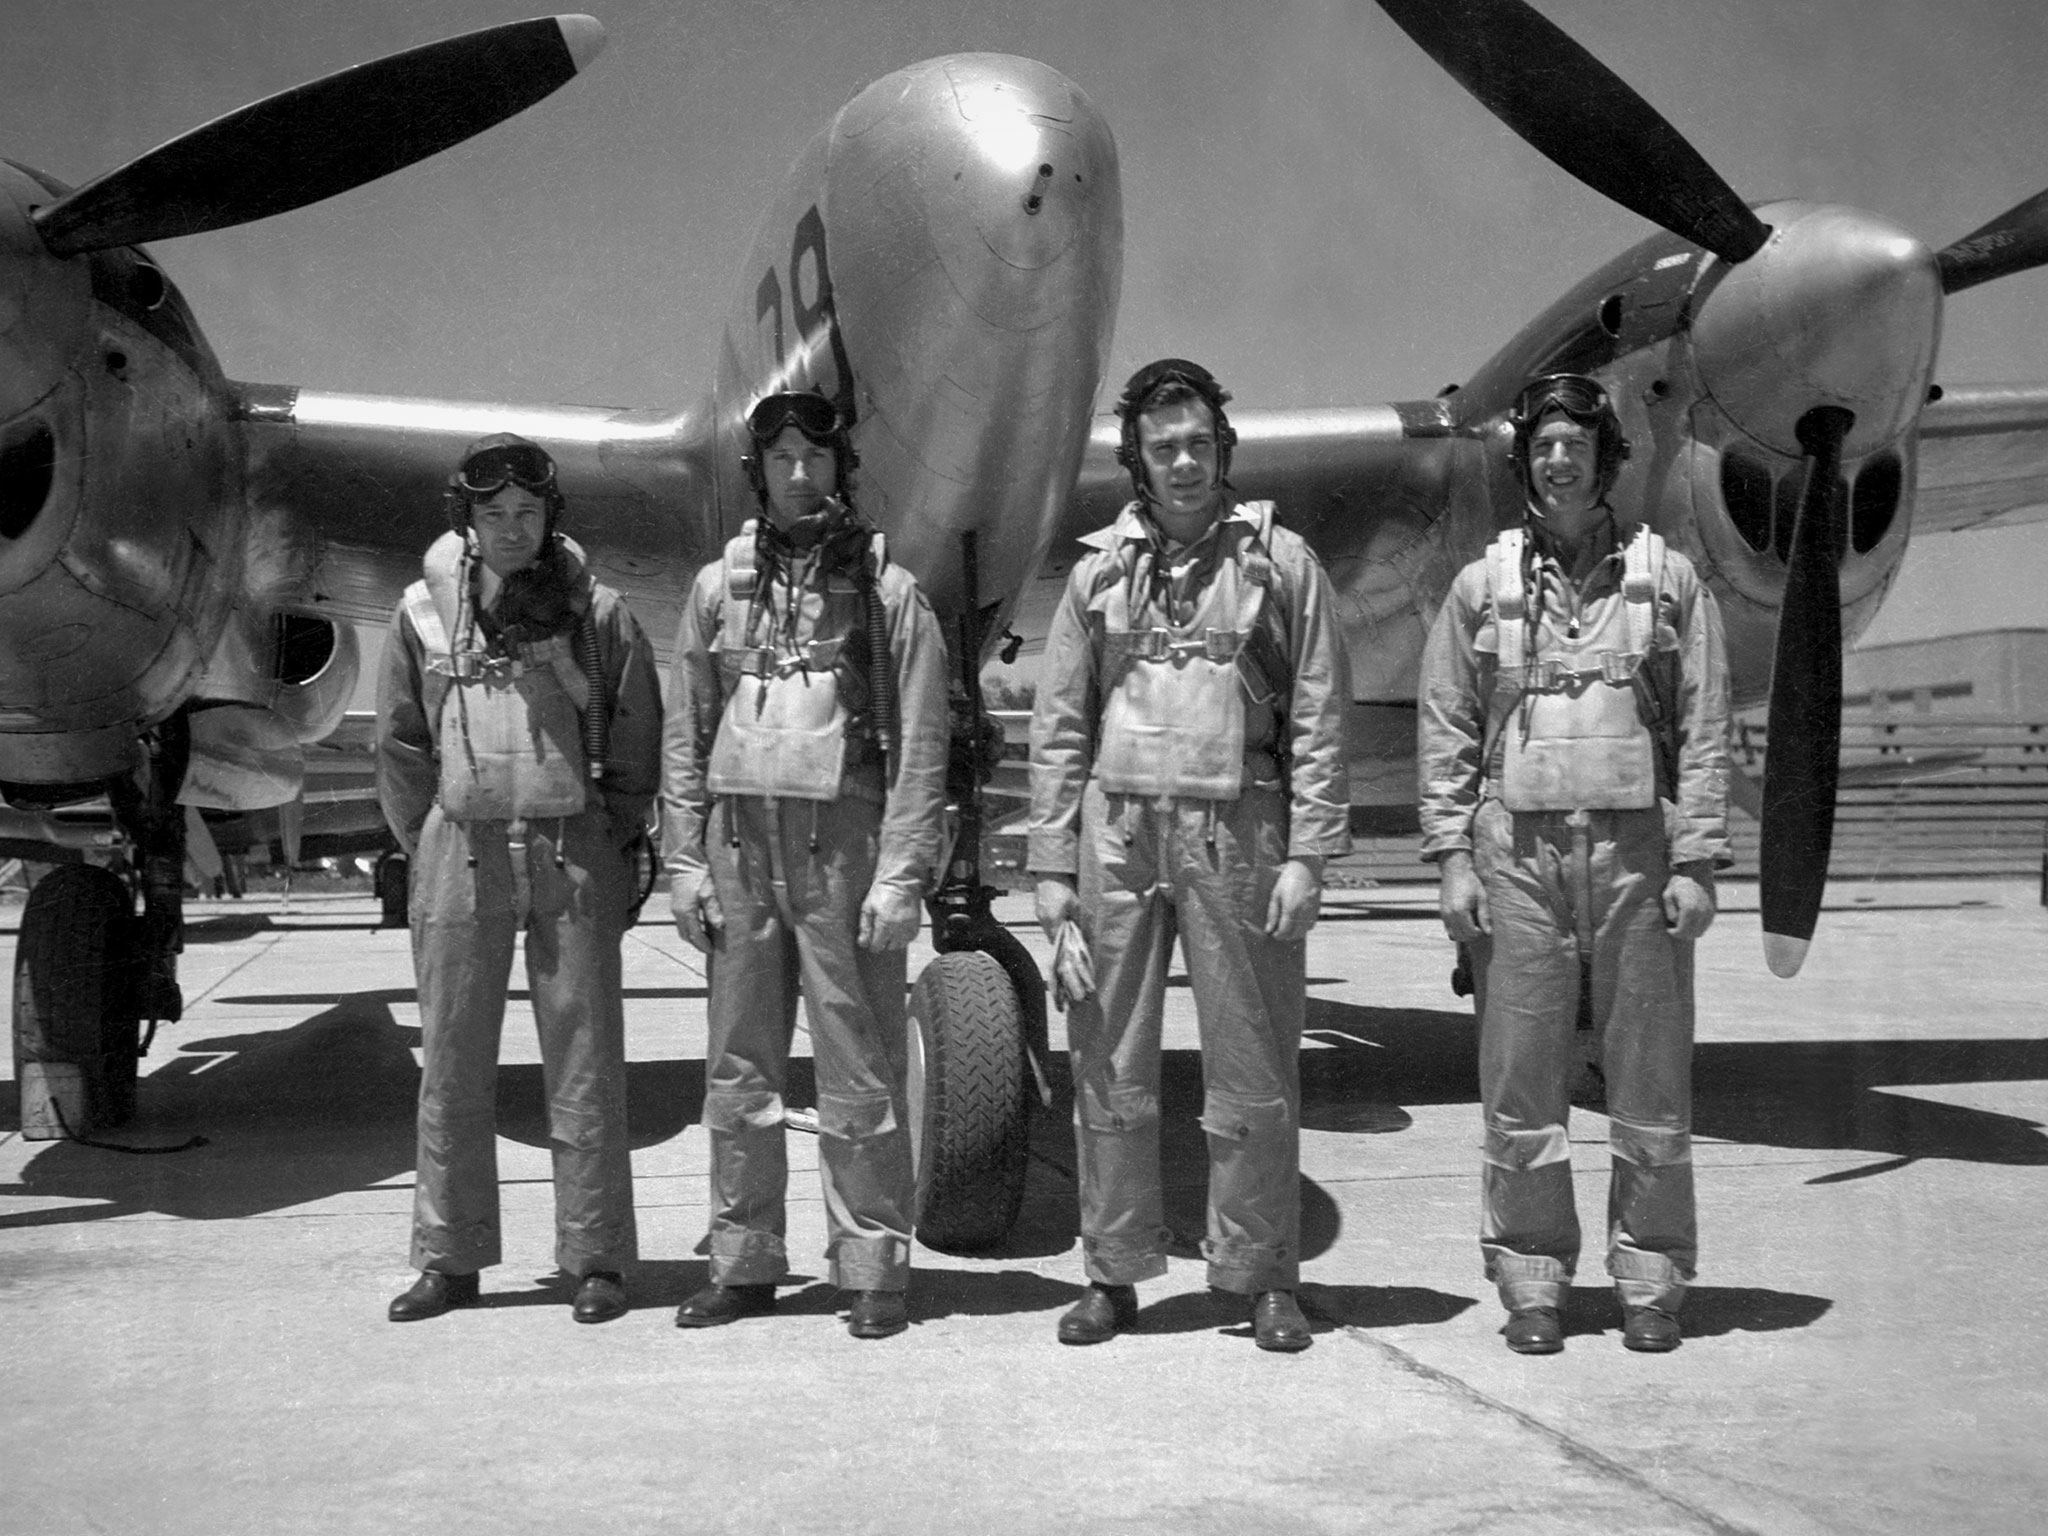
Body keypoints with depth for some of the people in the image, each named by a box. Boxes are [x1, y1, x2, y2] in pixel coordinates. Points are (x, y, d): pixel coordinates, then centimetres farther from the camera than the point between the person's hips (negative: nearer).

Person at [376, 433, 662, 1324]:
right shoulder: (425, 609, 5)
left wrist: (614, 848, 1)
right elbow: (400, 742, 11)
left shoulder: (595, 611, 1)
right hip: (461, 849, 2)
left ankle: (595, 1259, 10)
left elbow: (637, 741, 4)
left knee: (584, 1059, 1)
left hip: (573, 849, -1)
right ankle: (449, 1258, 16)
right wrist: (424, 844, 6)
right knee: (451, 1060, 5)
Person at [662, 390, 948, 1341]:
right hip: (739, 841, 3)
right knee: (739, 1071, 8)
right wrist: (684, 859, 4)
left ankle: (873, 1268, 9)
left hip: (845, 842, -3)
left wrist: (901, 873, -10)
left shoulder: (887, 590, 1)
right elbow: (684, 735, 12)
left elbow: (921, 745, -2)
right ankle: (742, 1262, 18)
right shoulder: (719, 586, 10)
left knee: (860, 1072, 0)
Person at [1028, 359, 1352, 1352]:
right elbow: (1059, 728, 10)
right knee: (1110, 1068, 5)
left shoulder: (1279, 561, 5)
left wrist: (1307, 854, -7)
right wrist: (1052, 865, 3)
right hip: (1118, 830, 2)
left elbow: (1318, 720, 1)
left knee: (1252, 1072, 3)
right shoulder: (1101, 570, 11)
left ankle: (1262, 1277, 14)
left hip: (1238, 832, -2)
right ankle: (1114, 1271, 16)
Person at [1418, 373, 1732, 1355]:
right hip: (1517, 847, 1)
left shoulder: (1668, 579, 8)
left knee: (1650, 1076, 4)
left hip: (1637, 846, 0)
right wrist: (1451, 856, -1)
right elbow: (1446, 731, 8)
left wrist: (1696, 860, -4)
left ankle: (1650, 1276, 15)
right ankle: (1532, 1277, 13)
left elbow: (1704, 731, 4)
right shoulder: (1482, 585, 10)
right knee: (1521, 1075, 3)